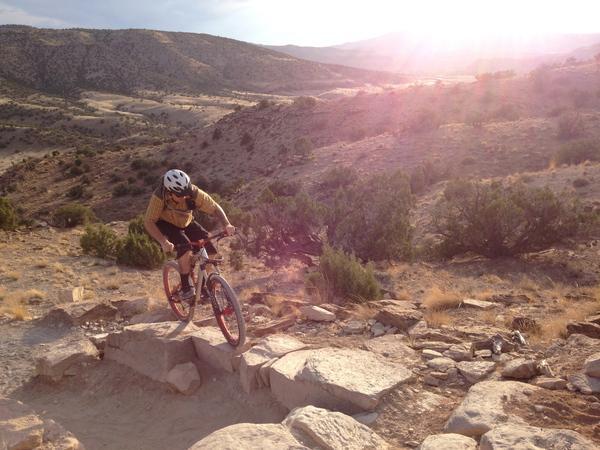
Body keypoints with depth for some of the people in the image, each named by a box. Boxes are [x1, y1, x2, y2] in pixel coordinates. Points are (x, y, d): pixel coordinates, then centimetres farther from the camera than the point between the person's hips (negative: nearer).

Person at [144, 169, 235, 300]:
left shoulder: (194, 193, -29)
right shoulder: (159, 197, -33)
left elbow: (216, 208, -21)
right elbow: (149, 222, -29)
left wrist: (227, 225, -39)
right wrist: (163, 241, -45)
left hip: (186, 224, 3)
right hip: (166, 224, -3)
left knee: (211, 252, -14)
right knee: (185, 248, -32)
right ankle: (186, 287, -17)